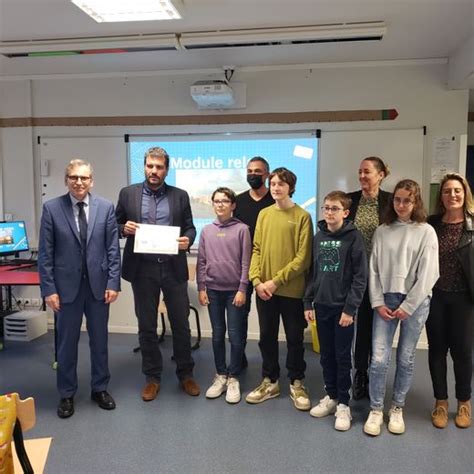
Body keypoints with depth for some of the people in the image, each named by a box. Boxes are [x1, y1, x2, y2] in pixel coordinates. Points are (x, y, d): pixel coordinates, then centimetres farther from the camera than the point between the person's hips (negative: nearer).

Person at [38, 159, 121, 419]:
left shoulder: (106, 207, 0)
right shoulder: (51, 208, -3)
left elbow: (113, 249, 0)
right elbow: (45, 253, -4)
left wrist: (113, 283, -5)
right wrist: (49, 289, -7)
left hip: (98, 284, 1)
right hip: (66, 285, -1)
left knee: (99, 340, 13)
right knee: (67, 343, 10)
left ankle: (100, 388, 31)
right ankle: (67, 394, 28)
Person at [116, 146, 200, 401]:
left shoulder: (180, 196, 5)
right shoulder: (128, 193, 5)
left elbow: (190, 227, 7)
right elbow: (116, 225, 11)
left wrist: (187, 240, -15)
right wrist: (124, 228, -12)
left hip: (174, 268, 0)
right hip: (143, 269, 0)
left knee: (181, 324, 8)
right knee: (147, 327, 10)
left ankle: (185, 374, 27)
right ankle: (152, 377, 26)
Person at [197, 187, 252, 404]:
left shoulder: (242, 229, -5)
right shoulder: (206, 231, 5)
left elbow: (246, 262, -6)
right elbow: (201, 262, 7)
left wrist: (242, 289, -9)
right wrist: (201, 288, 2)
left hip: (234, 290, -3)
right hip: (213, 290, 3)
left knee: (235, 336, 3)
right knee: (217, 335, 11)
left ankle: (233, 378, 17)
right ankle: (221, 376, 24)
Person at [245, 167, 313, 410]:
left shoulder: (302, 216, -6)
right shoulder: (264, 214, 8)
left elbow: (303, 258, -11)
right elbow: (256, 249, 7)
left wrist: (277, 281, -14)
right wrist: (257, 280, -6)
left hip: (292, 290, -4)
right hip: (263, 289, 4)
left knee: (294, 338, 9)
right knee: (267, 336, 13)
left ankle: (296, 383, 27)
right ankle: (270, 381, 29)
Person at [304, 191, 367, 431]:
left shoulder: (353, 237, -8)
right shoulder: (318, 237, 7)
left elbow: (360, 276, -10)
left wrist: (350, 308, -14)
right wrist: (308, 303, 7)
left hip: (343, 307, -4)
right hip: (322, 306, 5)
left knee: (343, 357, 4)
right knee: (326, 355, 13)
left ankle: (343, 404, 18)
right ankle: (331, 396, 29)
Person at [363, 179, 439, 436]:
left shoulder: (426, 232, -1)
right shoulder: (382, 231, 5)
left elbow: (428, 274, -6)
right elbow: (373, 269, 4)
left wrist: (408, 307, -9)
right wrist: (378, 302, -5)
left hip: (415, 302, -1)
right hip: (385, 300, 1)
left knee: (405, 359, 9)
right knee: (379, 358, -3)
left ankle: (397, 409, 26)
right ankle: (376, 410, 14)